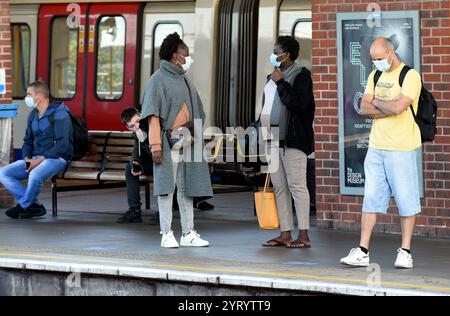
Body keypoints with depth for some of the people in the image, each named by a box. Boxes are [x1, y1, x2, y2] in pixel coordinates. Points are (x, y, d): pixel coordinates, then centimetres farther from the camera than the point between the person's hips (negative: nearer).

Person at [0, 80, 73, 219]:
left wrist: (40, 160, -22)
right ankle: (34, 206, -13)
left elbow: (62, 144, -20)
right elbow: (27, 141, 19)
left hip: (56, 158, -8)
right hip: (35, 159, 8)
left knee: (35, 175, -38)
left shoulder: (59, 114, -12)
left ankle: (24, 206, -10)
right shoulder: (33, 115, 13)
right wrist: (27, 158, -2)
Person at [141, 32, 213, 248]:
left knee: (186, 187, 8)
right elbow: (153, 115, -11)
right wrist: (155, 146, -17)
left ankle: (188, 233, 13)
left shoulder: (185, 80, 16)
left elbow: (196, 113, 21)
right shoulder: (158, 79, -5)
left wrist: (196, 137, 11)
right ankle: (166, 234, 2)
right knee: (167, 187, -3)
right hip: (168, 142, -7)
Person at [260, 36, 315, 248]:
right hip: (273, 139, 9)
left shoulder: (301, 76, -7)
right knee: (279, 187, 8)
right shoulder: (274, 76, 19)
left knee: (297, 185, -8)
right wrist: (264, 124, 16)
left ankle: (304, 235, -6)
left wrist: (280, 82, -15)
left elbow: (299, 103, -21)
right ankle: (285, 234, 12)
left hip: (293, 141, -9)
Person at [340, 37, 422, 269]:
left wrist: (377, 103, -4)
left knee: (406, 200, 1)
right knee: (371, 199, 4)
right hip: (376, 146, 6)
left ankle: (405, 252, 10)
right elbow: (364, 108, 4)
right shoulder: (375, 76, 14)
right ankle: (363, 252, 6)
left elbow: (398, 106, -22)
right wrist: (390, 109, -10)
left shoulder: (410, 76, -8)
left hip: (401, 148, -6)